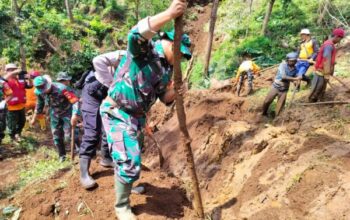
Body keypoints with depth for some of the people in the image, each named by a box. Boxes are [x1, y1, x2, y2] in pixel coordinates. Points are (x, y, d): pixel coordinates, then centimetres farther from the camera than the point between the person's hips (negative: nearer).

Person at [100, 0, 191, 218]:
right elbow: (136, 34, -42)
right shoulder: (144, 49, -17)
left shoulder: (167, 67, 6)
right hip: (117, 112, -8)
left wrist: (174, 91, -16)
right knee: (129, 162, -9)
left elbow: (164, 98, 8)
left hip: (138, 115, 8)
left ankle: (129, 183, 55)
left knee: (135, 156, 26)